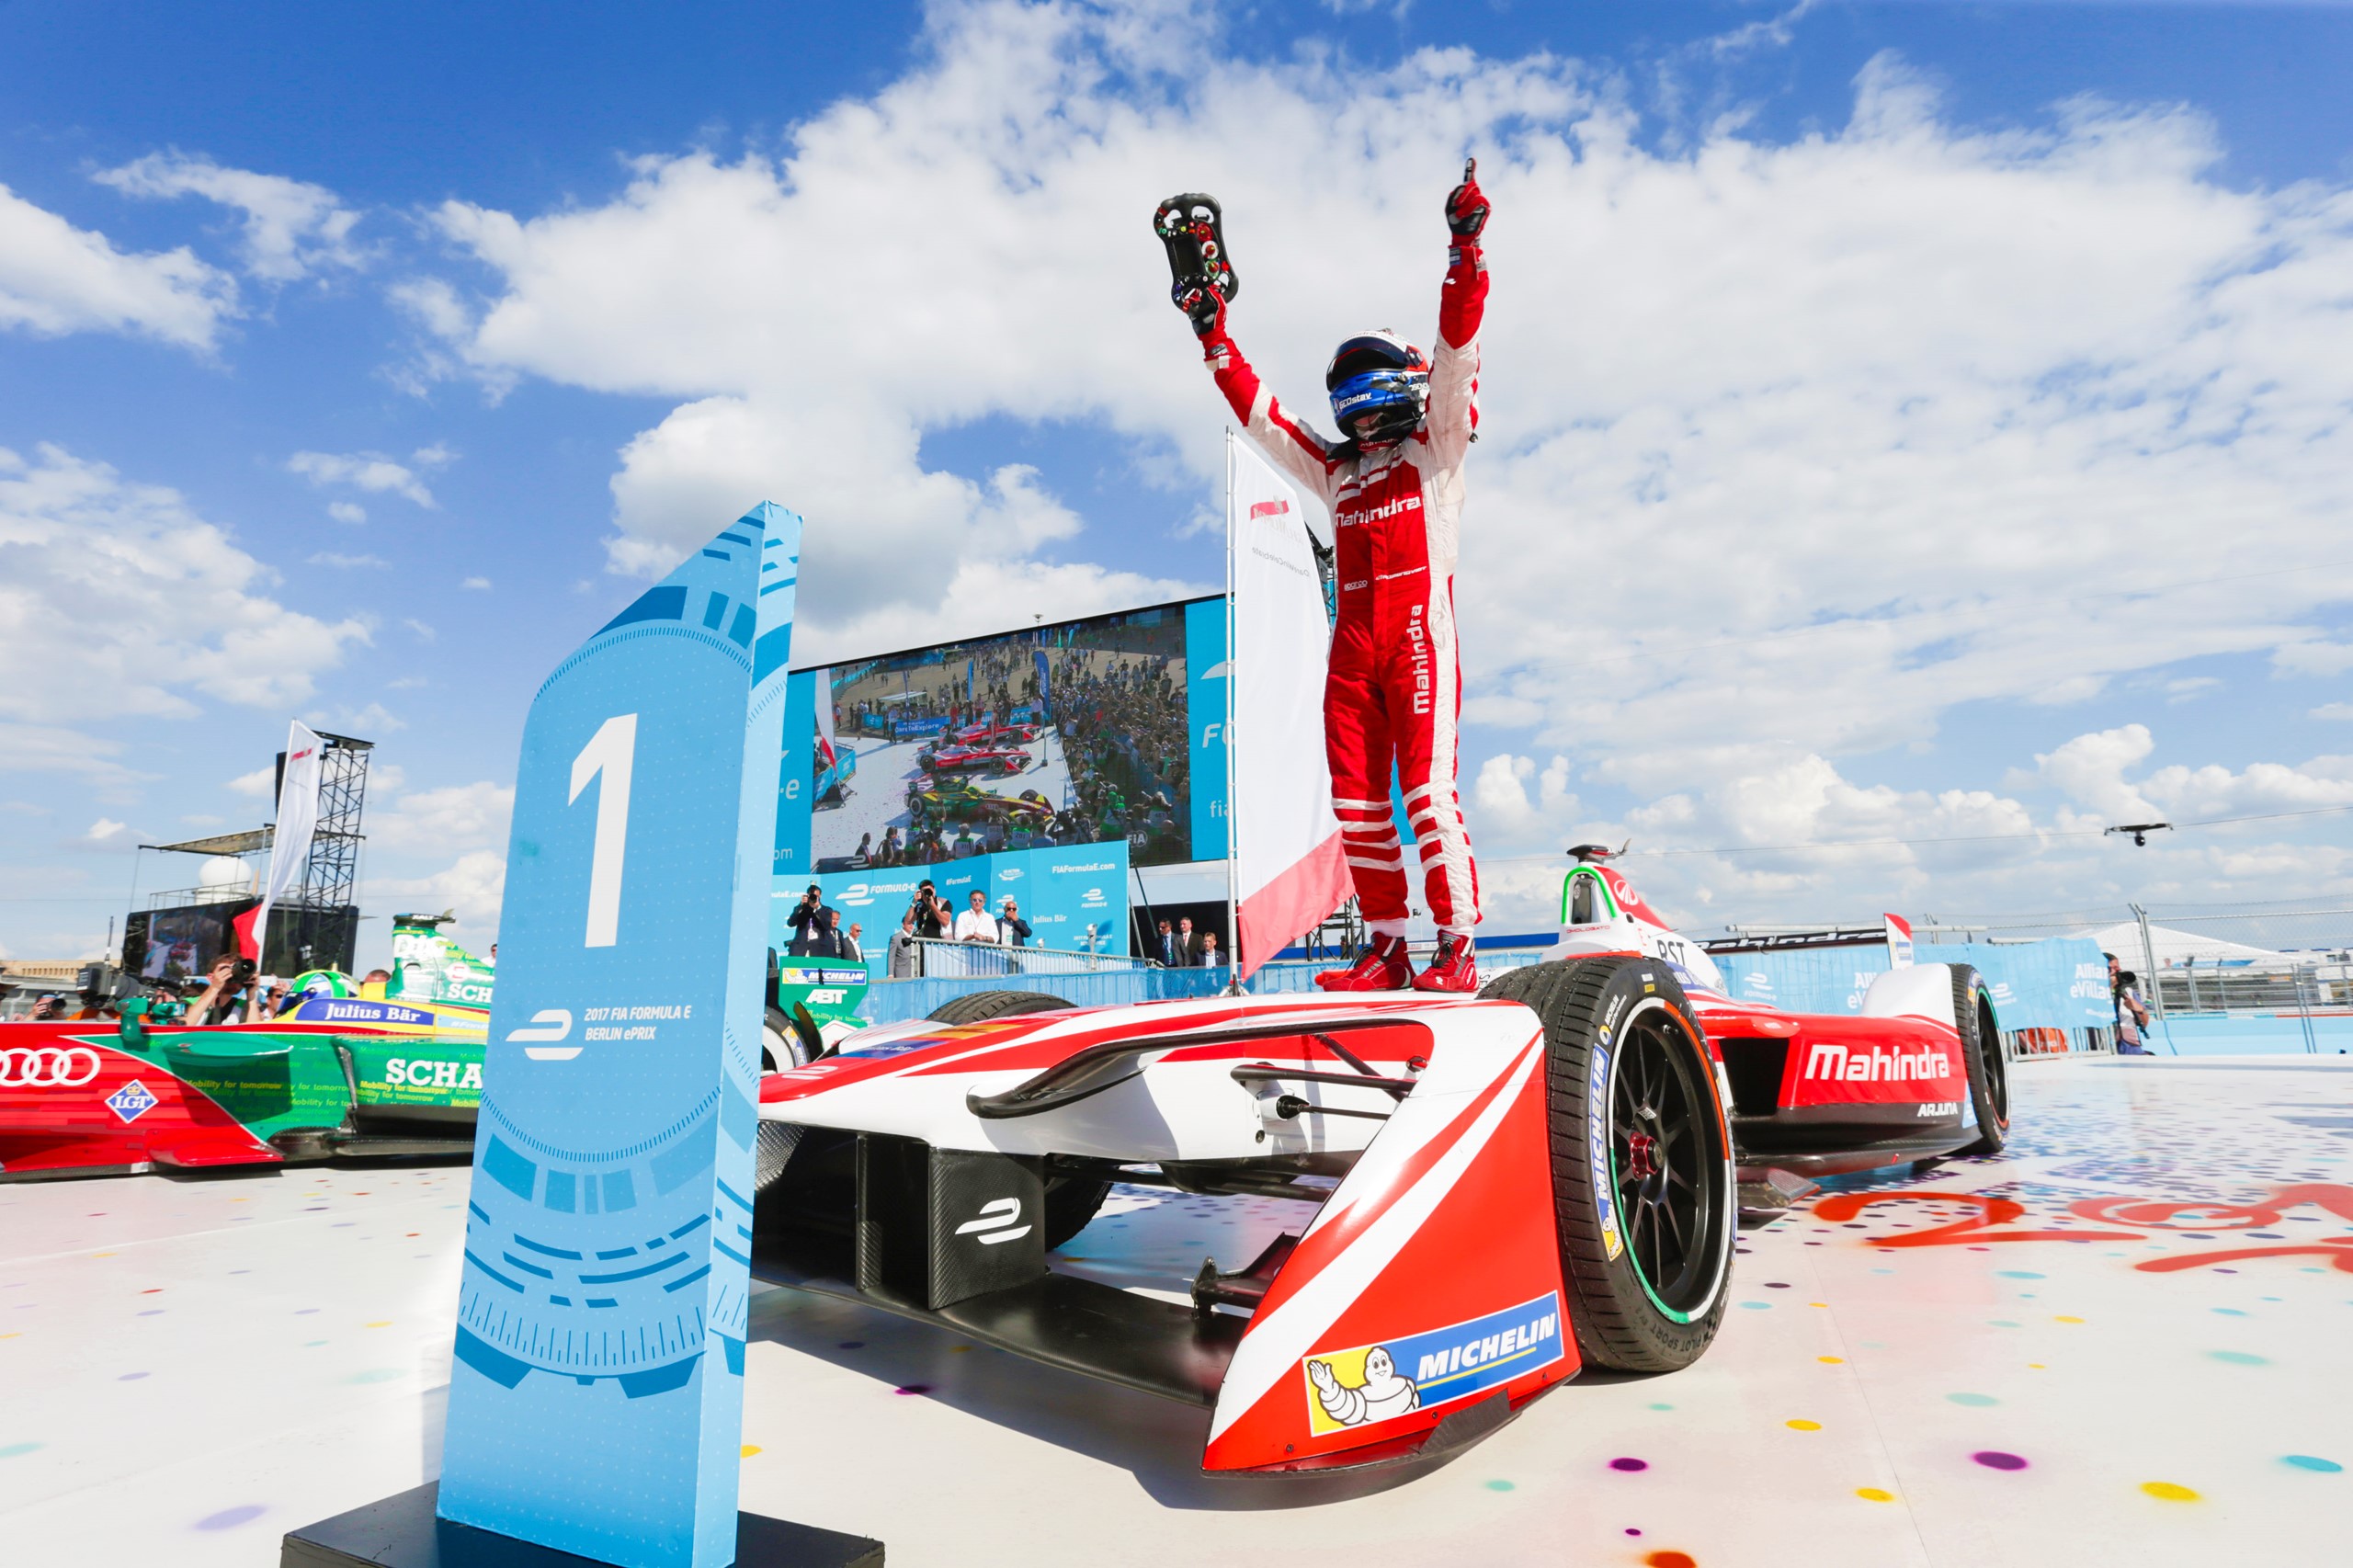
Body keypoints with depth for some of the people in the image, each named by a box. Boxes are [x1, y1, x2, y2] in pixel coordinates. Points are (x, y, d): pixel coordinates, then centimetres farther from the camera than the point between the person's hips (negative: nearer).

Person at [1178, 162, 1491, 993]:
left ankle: (1457, 947, -7)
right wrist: (1212, 332, 24)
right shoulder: (1334, 473, 25)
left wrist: (1466, 251, -8)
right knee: (1356, 800, 1)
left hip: (1421, 636, -5)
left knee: (1427, 790, -12)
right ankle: (1387, 949, 7)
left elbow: (1456, 351, 1)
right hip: (1352, 648, 5)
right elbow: (1258, 412, 26)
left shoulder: (1435, 451, 13)